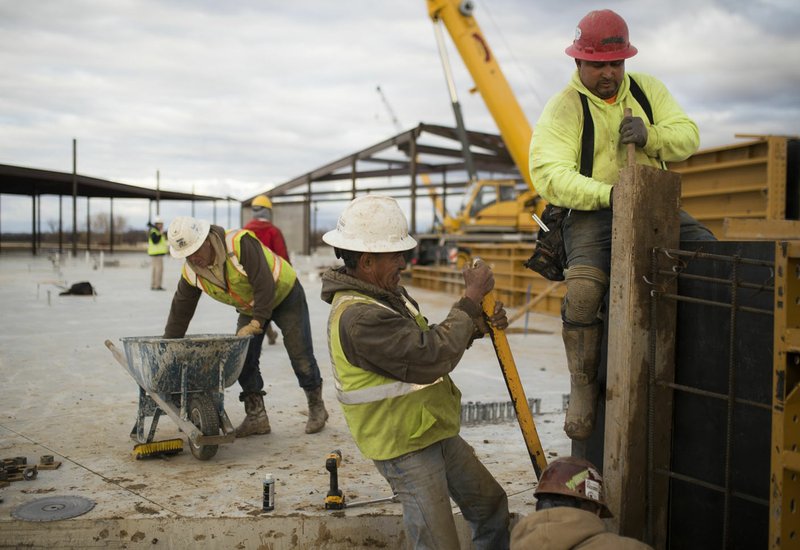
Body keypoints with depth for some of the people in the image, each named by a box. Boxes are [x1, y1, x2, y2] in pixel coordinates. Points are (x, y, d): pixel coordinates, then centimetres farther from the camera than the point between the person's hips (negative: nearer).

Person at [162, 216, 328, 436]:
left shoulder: (240, 243, -35)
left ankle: (317, 408, 15)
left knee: (301, 355, -3)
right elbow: (179, 313, -6)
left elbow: (265, 285, -34)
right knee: (243, 359, -5)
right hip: (249, 307, 6)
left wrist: (257, 323, -33)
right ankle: (256, 417, 4)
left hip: (284, 294, -6)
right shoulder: (191, 272, -14)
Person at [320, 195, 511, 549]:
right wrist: (471, 299, -20)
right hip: (406, 448, -10)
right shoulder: (358, 317, -29)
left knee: (492, 504, 23)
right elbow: (433, 357, -30)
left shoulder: (386, 293, 5)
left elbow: (426, 341, 13)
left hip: (436, 433, 10)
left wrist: (479, 324, -2)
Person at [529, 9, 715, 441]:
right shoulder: (563, 108, -5)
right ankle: (584, 387, -12)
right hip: (591, 211, -5)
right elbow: (550, 175, -17)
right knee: (583, 288, -32)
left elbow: (688, 136, 8)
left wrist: (650, 135, -14)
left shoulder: (647, 89, 13)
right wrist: (608, 194, -30)